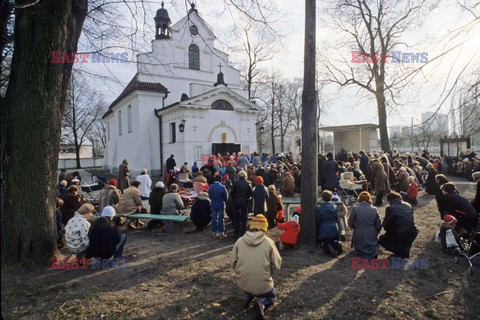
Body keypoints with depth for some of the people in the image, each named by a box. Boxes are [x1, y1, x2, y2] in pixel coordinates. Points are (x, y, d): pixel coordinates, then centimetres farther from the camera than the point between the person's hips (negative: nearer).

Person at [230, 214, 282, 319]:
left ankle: (248, 297, 11)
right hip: (263, 285, -4)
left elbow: (233, 263, 2)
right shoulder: (269, 242, -9)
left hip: (242, 283, 4)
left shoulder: (240, 241, -4)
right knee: (271, 297, 28)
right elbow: (277, 265, -3)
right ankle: (262, 302, -3)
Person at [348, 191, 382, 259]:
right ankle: (373, 252, 4)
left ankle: (361, 252, 3)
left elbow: (350, 224, -3)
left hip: (359, 238, -1)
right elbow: (379, 226, 0)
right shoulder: (374, 209, -5)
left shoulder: (355, 208, -10)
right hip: (372, 238, 1)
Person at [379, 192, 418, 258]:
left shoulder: (390, 208, -12)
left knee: (381, 240, 19)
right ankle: (405, 251, 26)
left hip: (399, 235, -6)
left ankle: (400, 252, 7)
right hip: (413, 233, 6)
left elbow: (385, 225, -8)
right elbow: (410, 220, 15)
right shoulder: (408, 205, 6)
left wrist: (390, 230, 15)